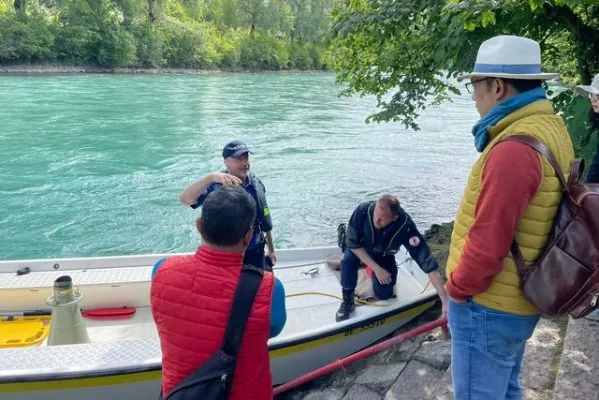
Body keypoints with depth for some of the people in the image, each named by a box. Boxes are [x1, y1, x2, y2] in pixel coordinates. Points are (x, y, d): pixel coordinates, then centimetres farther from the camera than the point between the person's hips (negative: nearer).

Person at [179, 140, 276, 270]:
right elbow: (184, 199, -38)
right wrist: (211, 177, -50)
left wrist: (271, 249, 13)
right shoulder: (216, 185, -20)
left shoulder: (257, 184, -5)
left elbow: (265, 221, 6)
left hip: (254, 253, 3)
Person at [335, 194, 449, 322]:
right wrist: (377, 268, -30)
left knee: (384, 294, -7)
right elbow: (352, 243, -25)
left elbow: (429, 263, -40)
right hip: (359, 248, -1)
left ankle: (372, 269, 25)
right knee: (349, 259, -33)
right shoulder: (363, 210, -39)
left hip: (383, 255, 1)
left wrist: (445, 301, -43)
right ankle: (347, 300, -8)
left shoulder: (406, 227, -39)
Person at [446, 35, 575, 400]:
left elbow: (488, 240, -27)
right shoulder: (551, 129, 5)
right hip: (517, 299, 9)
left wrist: (457, 288, -11)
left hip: (488, 305, -9)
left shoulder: (515, 149, -27)